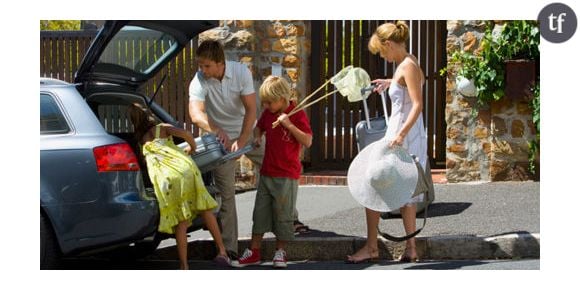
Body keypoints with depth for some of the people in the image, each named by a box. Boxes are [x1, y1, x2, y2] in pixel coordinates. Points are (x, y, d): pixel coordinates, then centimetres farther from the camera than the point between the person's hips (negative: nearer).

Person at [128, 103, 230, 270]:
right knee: (205, 210, 14)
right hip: (185, 167, 0)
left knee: (181, 223, 5)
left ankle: (184, 266, 2)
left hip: (166, 179, 0)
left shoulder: (139, 142, 24)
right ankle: (222, 251, 12)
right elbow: (184, 133, 2)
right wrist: (192, 147, 21)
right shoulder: (162, 128, 19)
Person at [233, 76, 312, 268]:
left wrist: (289, 124, -26)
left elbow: (308, 142, -18)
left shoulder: (297, 115, -12)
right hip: (266, 172, 6)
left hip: (287, 175, -6)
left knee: (283, 214, 3)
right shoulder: (268, 113, 7)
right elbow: (259, 127, 27)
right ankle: (253, 252, 16)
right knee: (260, 212, 9)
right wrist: (257, 137, 5)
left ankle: (280, 252, 15)